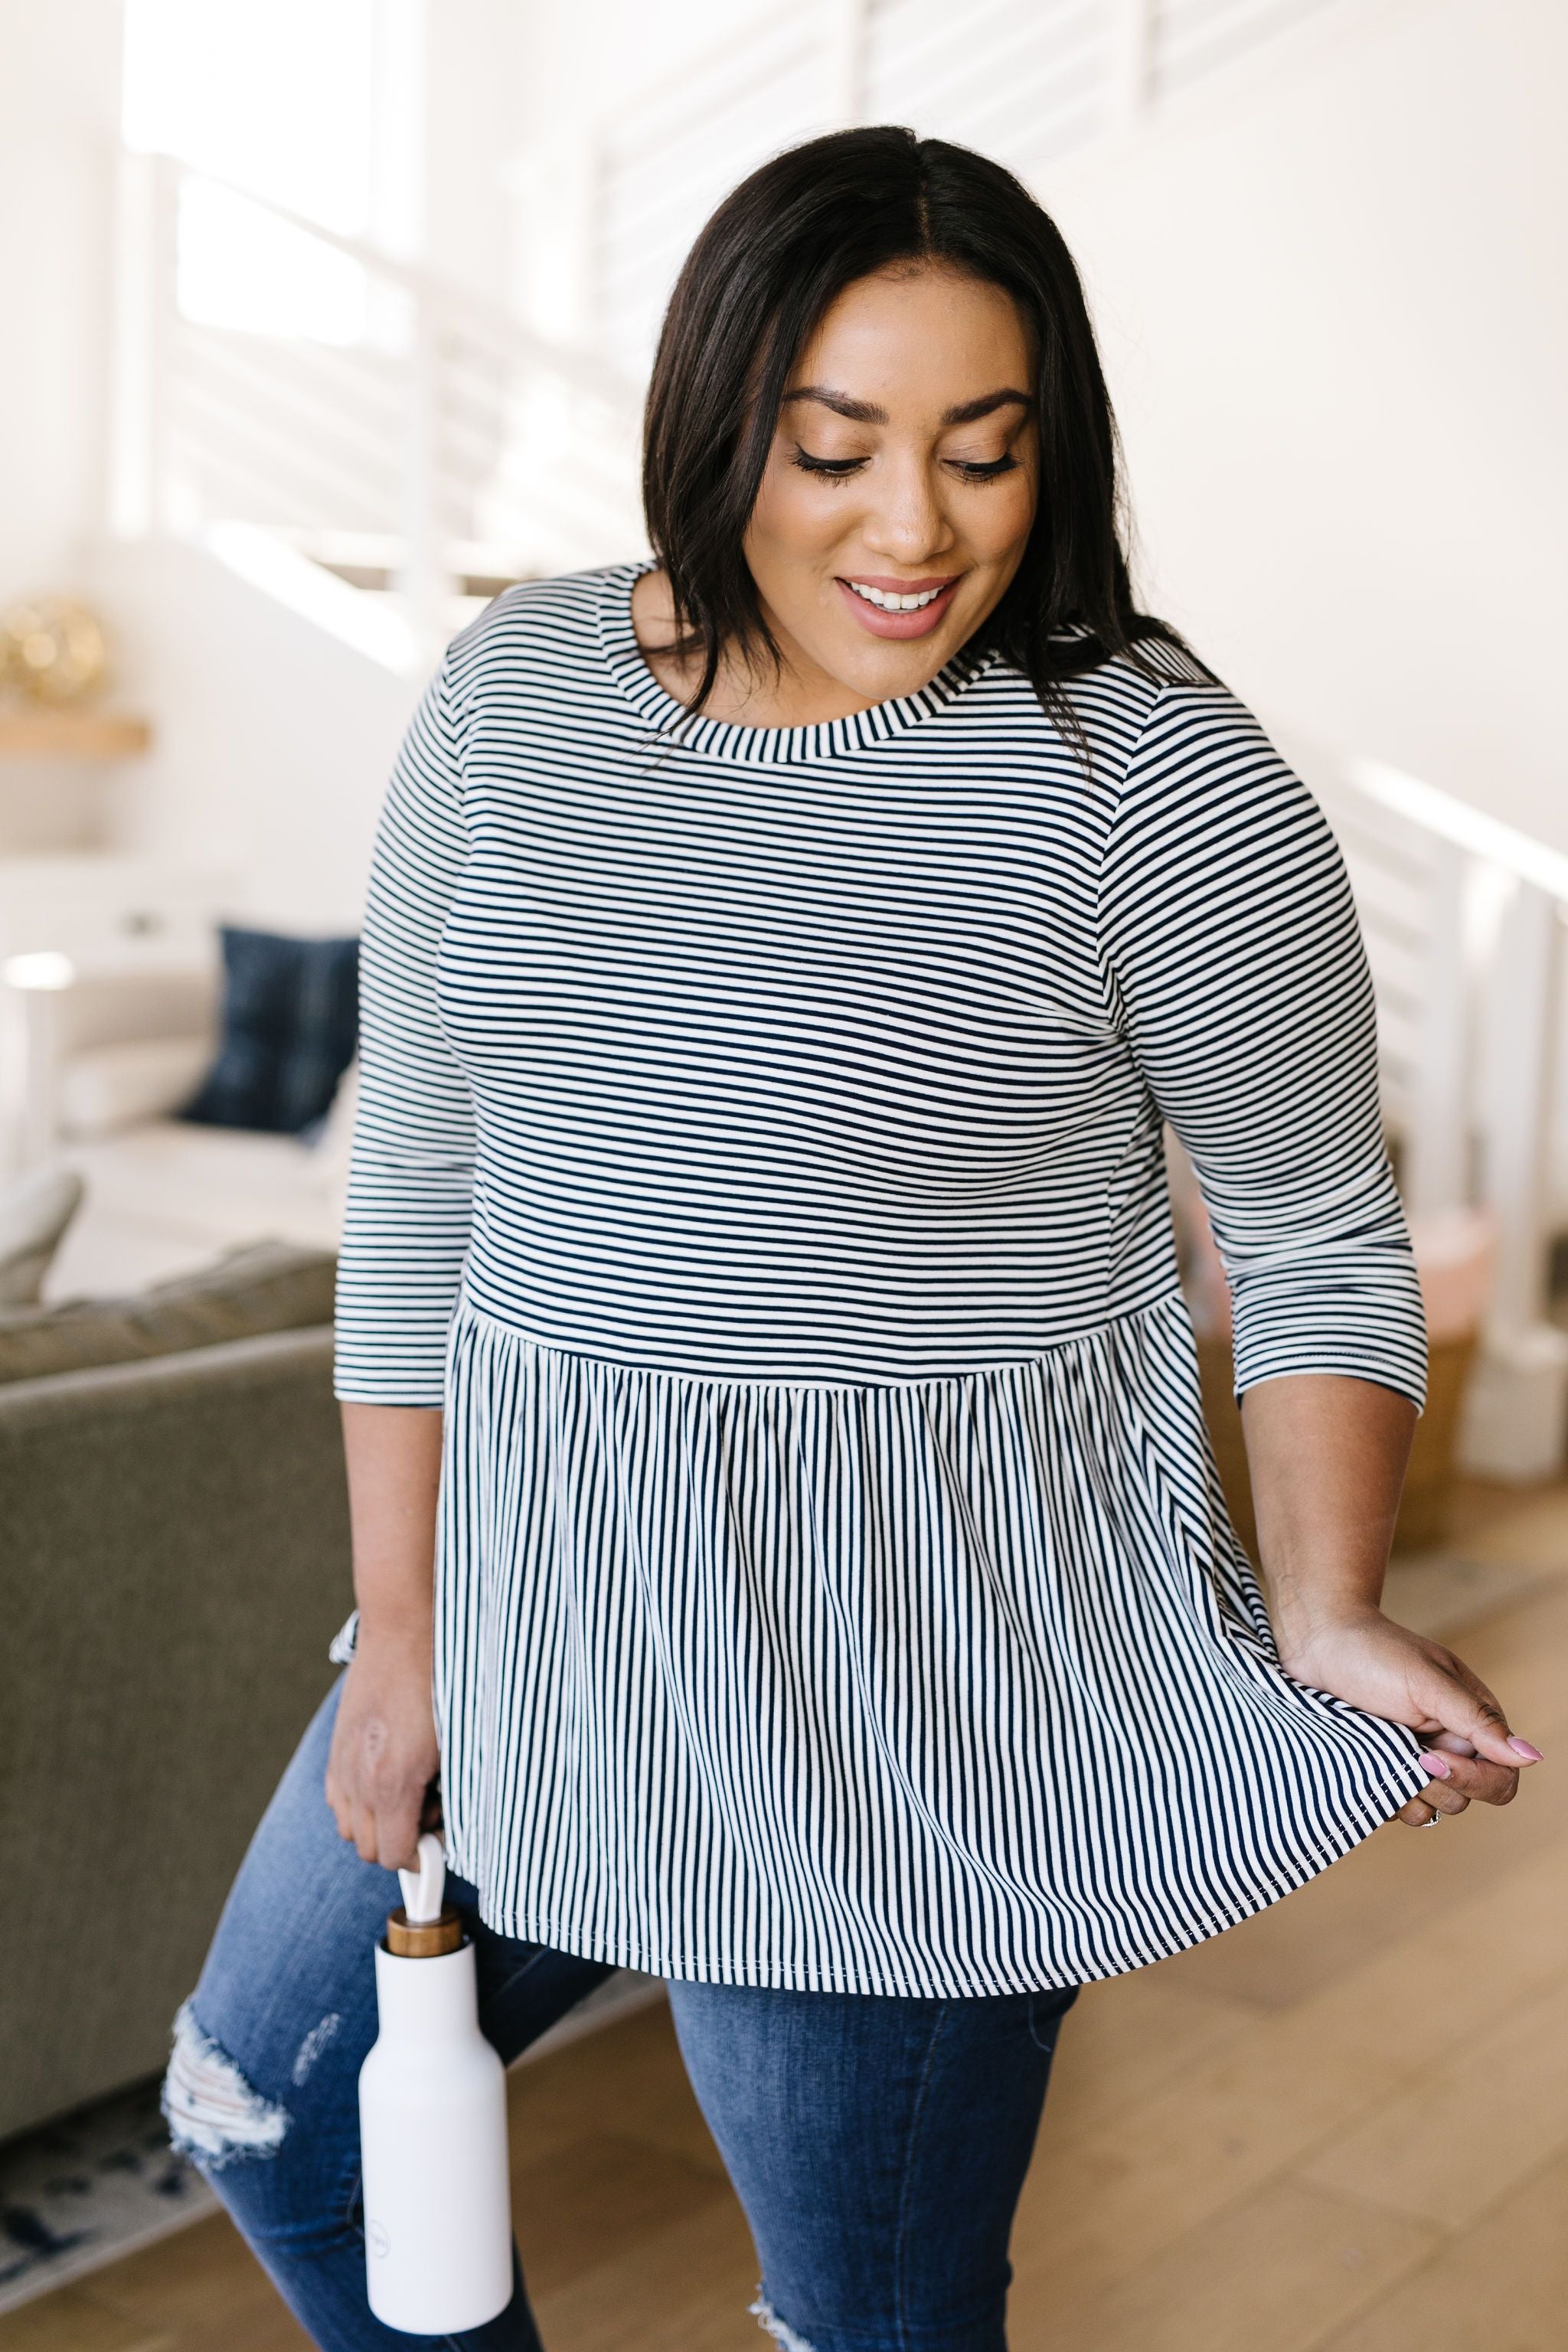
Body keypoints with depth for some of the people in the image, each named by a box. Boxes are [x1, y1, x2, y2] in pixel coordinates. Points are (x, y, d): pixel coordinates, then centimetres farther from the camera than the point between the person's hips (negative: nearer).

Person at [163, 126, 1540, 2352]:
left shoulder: (1154, 776, -14)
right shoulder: (511, 696, -2)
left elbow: (1318, 1231, -4)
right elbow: (420, 1177, 4)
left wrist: (1325, 1617, -17)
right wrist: (402, 1626, 4)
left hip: (924, 1659, -5)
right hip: (543, 1590, 6)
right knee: (272, 2107, 22)